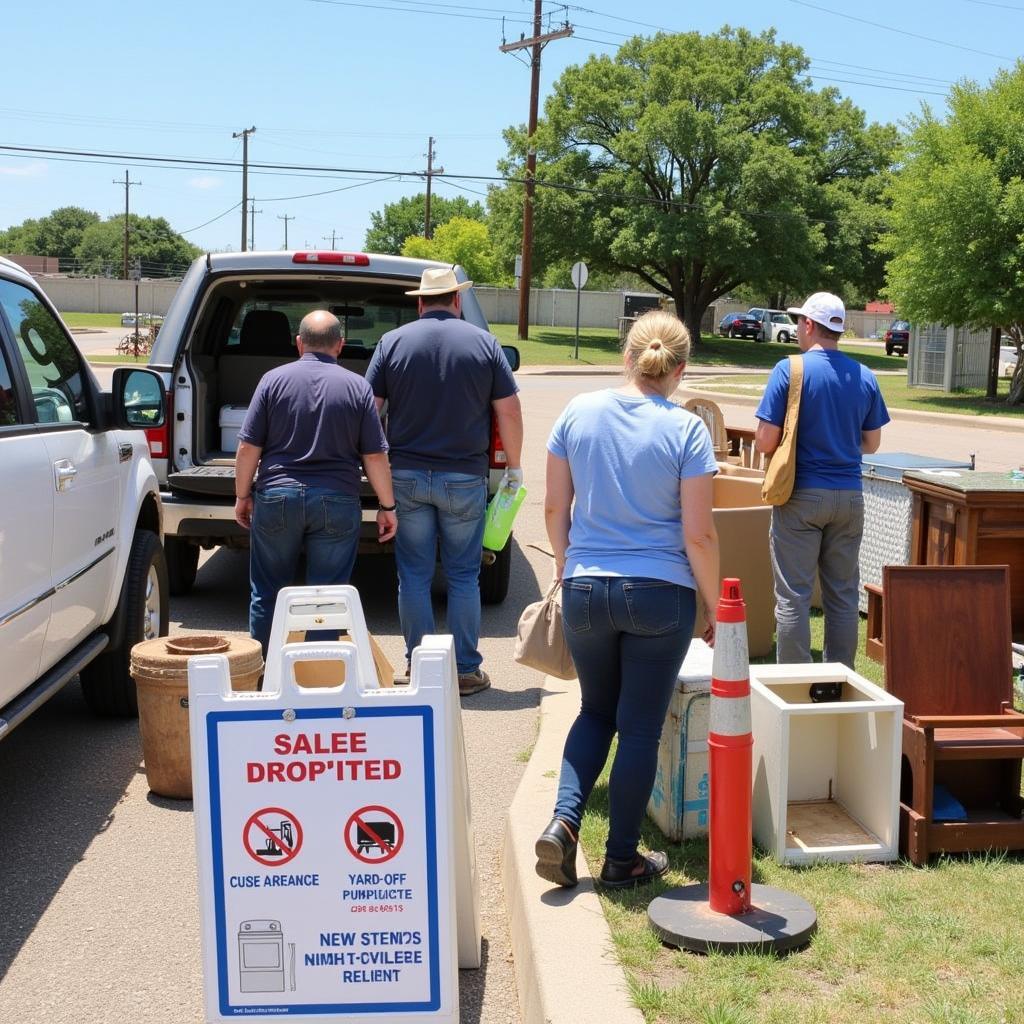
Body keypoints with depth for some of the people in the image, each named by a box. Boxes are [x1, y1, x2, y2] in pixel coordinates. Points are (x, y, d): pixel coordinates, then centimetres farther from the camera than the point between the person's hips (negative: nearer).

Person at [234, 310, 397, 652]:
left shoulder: (273, 380, 1)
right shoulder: (358, 387, 1)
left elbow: (248, 448, 0)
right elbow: (375, 456, -1)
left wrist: (242, 496, 11)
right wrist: (387, 507, 7)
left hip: (277, 497, 0)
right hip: (337, 502, 0)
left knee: (267, 593, 13)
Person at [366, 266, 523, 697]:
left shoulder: (393, 342, 0)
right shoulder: (484, 343, 0)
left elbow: (369, 408, -1)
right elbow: (509, 411, -1)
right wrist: (513, 467, 10)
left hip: (407, 476, 1)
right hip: (465, 479, 0)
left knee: (414, 574, 8)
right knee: (463, 576, 8)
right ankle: (466, 670, 12)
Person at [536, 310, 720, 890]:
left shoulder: (579, 413, 0)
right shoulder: (686, 429, -9)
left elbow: (555, 507, 4)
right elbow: (698, 534, -10)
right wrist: (714, 607, 1)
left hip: (585, 589, 3)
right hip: (661, 597, -3)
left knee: (597, 711, 21)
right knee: (641, 728, 9)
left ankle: (563, 822, 5)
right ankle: (622, 859, 19)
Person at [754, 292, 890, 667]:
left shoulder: (789, 370, -9)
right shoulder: (865, 377, 4)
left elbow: (765, 442, -12)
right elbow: (871, 443, 10)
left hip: (802, 495, -4)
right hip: (849, 497, 4)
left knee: (793, 597, 2)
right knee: (843, 595, 11)